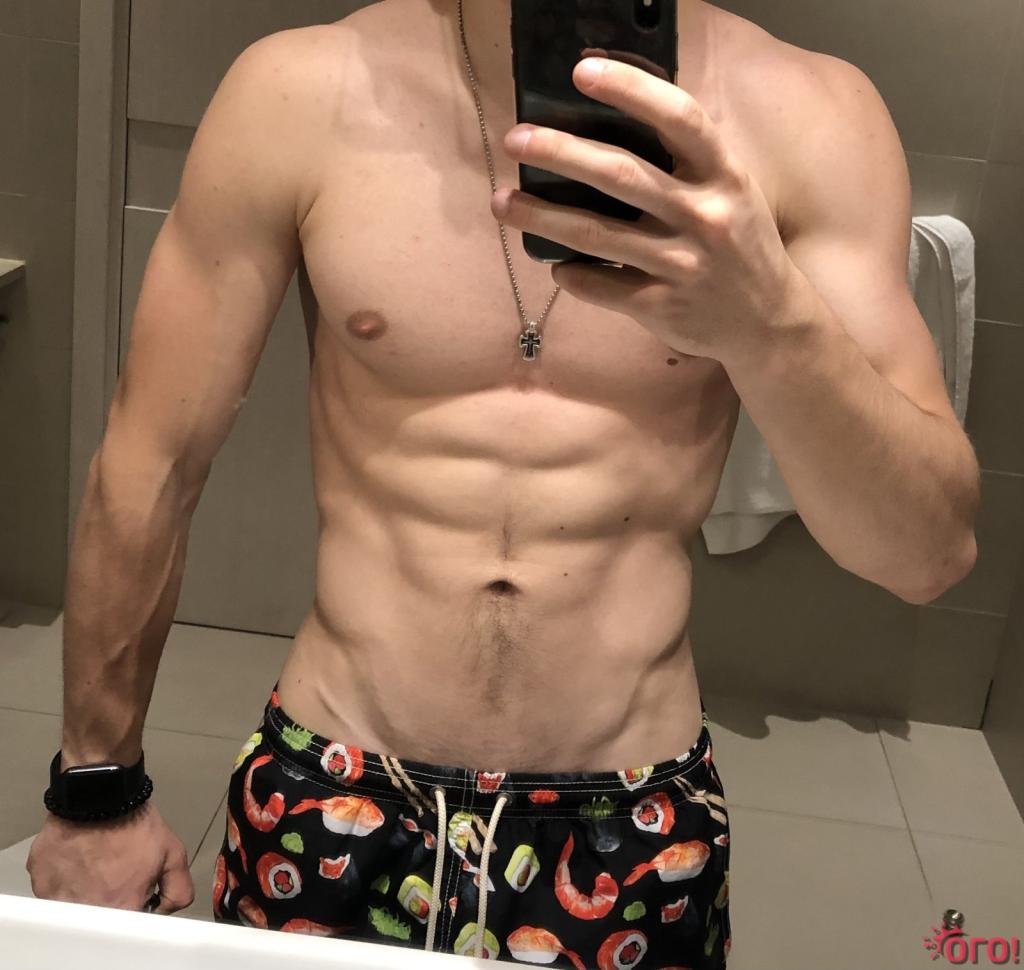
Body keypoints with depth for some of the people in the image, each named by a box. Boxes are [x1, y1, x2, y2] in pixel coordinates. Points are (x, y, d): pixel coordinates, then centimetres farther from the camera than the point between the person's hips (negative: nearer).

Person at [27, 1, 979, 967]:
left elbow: (928, 553, -14)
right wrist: (97, 789, 5)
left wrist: (768, 322, -33)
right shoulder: (300, 92, -11)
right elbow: (147, 462, -3)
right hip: (327, 808, 1)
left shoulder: (808, 116, -11)